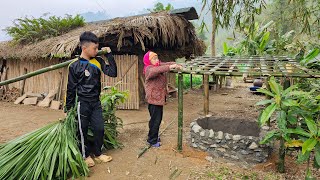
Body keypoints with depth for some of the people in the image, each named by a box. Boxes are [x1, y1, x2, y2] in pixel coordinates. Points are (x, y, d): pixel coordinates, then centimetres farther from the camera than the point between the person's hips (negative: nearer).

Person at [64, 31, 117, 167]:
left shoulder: (98, 61, 1)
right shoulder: (74, 66, -10)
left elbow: (113, 73, -8)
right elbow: (71, 89, -4)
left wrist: (109, 54, -10)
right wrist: (68, 107, 1)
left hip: (96, 102, 4)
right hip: (83, 103, -4)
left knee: (99, 129, 8)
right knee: (83, 131, 8)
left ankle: (97, 153, 28)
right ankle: (86, 155, 28)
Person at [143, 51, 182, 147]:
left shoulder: (158, 65, 9)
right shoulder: (149, 69, -19)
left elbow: (167, 64, 6)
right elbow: (155, 71, -41)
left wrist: (176, 65, -15)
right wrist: (170, 67, -47)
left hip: (159, 97, 9)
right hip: (154, 98, -9)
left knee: (158, 118, 19)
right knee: (155, 119, 0)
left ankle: (153, 136, 35)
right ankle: (152, 140, 15)